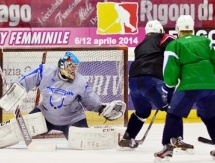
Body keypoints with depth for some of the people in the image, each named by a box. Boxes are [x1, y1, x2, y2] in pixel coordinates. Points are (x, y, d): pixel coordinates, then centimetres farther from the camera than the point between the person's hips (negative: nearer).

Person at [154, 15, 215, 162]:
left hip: (189, 86, -4)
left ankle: (168, 147, 0)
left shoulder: (174, 45, 7)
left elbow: (170, 71, 1)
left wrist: (168, 87, 16)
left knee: (174, 115, 9)